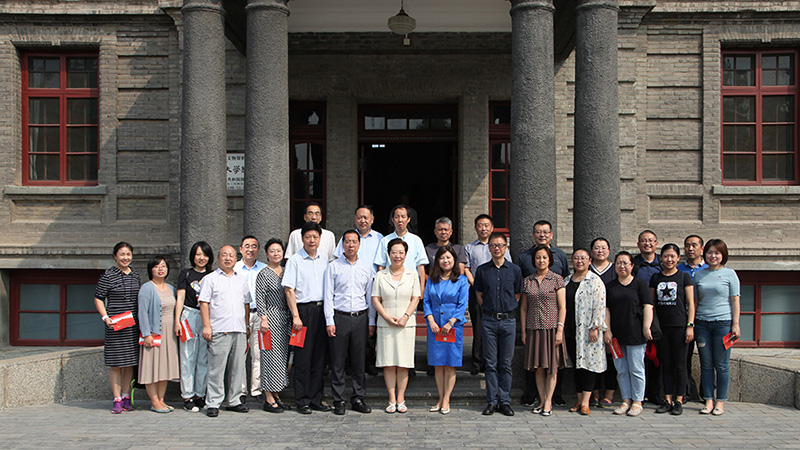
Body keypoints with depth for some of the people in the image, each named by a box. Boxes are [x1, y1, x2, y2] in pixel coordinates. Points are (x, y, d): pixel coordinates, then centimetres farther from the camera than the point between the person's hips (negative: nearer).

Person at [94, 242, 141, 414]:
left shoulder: (136, 275, 11)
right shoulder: (108, 276, -4)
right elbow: (98, 298, -2)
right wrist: (106, 318, -14)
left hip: (133, 325, 5)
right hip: (115, 326, -5)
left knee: (130, 362, 8)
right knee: (116, 364, -2)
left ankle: (126, 397, 18)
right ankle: (117, 400, 4)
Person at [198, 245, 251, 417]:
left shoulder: (241, 279, 19)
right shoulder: (210, 279, 4)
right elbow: (204, 303, -1)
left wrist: (247, 325, 16)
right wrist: (206, 326, -9)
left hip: (239, 330, 5)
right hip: (219, 330, -5)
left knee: (238, 367, 6)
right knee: (217, 367, -5)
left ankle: (234, 400, 16)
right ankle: (213, 403, 2)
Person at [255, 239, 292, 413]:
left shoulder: (285, 273, 14)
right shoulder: (263, 274, -5)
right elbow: (259, 299, -9)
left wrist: (292, 318, 14)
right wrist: (264, 319, -17)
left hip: (285, 319, 7)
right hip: (271, 318, -7)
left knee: (282, 357, 9)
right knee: (271, 356, -7)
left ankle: (276, 395, 17)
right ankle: (269, 399, -2)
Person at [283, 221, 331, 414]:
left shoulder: (324, 259, 12)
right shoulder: (295, 260, -3)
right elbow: (289, 290, -7)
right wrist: (296, 316, -13)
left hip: (322, 310, 5)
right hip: (304, 310, -5)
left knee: (319, 356, 8)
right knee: (303, 357, -2)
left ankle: (316, 399, 16)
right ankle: (302, 401, 6)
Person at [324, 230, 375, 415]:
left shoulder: (367, 266, 9)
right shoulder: (333, 267, 4)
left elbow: (370, 294, 11)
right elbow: (328, 295, 2)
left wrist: (371, 321, 7)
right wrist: (329, 321, -5)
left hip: (360, 317, 2)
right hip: (339, 317, -2)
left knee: (359, 361, 5)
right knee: (338, 362, 0)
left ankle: (358, 398, 14)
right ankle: (339, 401, 8)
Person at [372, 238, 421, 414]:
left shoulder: (412, 275, 8)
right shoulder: (381, 275, 7)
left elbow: (415, 299, 4)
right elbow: (375, 299, 4)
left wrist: (405, 316, -10)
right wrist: (387, 317, -9)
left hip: (406, 325, 0)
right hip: (385, 325, 0)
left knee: (403, 362, 0)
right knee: (388, 362, 0)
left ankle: (401, 399, 7)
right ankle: (392, 400, 6)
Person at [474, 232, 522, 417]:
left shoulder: (514, 270, 3)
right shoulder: (482, 270, 4)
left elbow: (517, 295, 10)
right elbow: (479, 295, 11)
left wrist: (507, 311, 5)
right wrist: (490, 310, 6)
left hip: (508, 320, 0)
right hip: (489, 320, 0)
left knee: (506, 363, 4)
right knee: (491, 363, 2)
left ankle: (505, 401, 11)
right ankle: (492, 401, 8)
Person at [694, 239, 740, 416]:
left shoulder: (729, 274, 2)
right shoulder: (698, 275, 10)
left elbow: (735, 300, 0)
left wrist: (735, 324, -5)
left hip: (723, 322, -3)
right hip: (702, 323, 3)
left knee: (722, 365, 1)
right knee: (706, 364, 5)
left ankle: (720, 402, 10)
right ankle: (708, 401, 12)